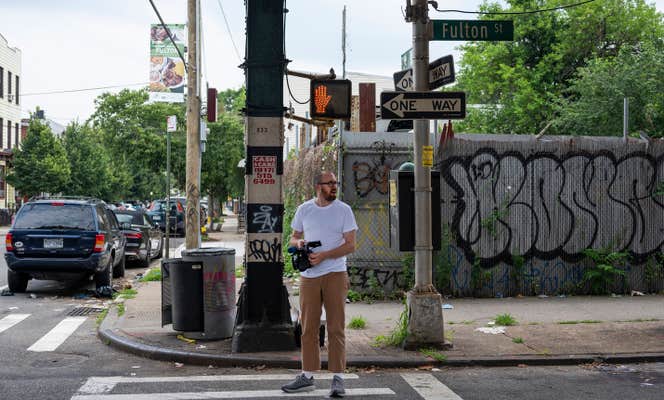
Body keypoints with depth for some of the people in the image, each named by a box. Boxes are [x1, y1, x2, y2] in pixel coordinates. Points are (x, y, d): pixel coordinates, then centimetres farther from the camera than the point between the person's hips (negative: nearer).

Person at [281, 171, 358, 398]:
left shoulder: (343, 210, 0)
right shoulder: (304, 209, 8)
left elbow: (350, 245, -5)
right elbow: (294, 237, 18)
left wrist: (323, 255, -16)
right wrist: (298, 242, -7)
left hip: (335, 274, -3)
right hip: (309, 276, 3)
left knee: (336, 327, -3)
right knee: (308, 328, 7)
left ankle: (338, 378, 0)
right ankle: (307, 377, 15)